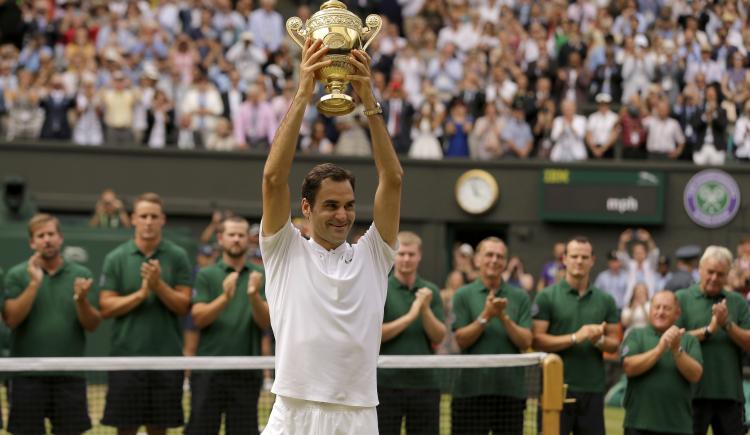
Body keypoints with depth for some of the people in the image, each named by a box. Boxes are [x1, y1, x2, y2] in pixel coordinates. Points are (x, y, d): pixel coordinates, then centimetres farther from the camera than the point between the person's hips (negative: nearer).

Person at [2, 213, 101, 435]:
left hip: (70, 374, 1)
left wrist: (82, 300, -16)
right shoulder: (17, 274, 3)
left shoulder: (81, 274, 7)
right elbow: (11, 318, -10)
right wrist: (34, 284, -16)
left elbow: (92, 324, 3)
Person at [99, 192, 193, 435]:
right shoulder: (116, 258, 3)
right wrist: (140, 294, -14)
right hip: (127, 356, 0)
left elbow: (183, 305, -2)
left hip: (166, 357, 0)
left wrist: (159, 285, -17)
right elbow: (106, 308, -2)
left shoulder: (177, 257, 4)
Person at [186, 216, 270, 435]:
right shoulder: (206, 275, 6)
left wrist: (254, 295, -22)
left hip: (246, 372, 1)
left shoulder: (260, 276, 7)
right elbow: (199, 318, -6)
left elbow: (266, 321, -2)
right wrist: (225, 297, -23)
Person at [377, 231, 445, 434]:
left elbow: (439, 337, 1)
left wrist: (425, 309, -14)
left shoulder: (430, 291, 9)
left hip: (425, 383, 3)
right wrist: (410, 316, -14)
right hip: (387, 382, -3)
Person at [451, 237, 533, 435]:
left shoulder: (519, 297, 7)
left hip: (510, 388, 2)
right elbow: (461, 340, -5)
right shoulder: (463, 295, 3)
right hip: (471, 388, -1)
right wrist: (486, 316, -17)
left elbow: (525, 342, -2)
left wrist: (504, 317, -15)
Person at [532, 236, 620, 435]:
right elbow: (537, 340, -8)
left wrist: (599, 340, -12)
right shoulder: (546, 297, -1)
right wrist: (575, 337, -18)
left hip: (592, 389, 3)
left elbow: (614, 342, 11)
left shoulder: (605, 300, 10)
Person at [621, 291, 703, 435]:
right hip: (640, 423, -1)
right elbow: (630, 367, -10)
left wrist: (676, 349, -16)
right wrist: (660, 348, -16)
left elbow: (695, 374, -4)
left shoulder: (689, 341, 8)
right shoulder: (636, 336, 6)